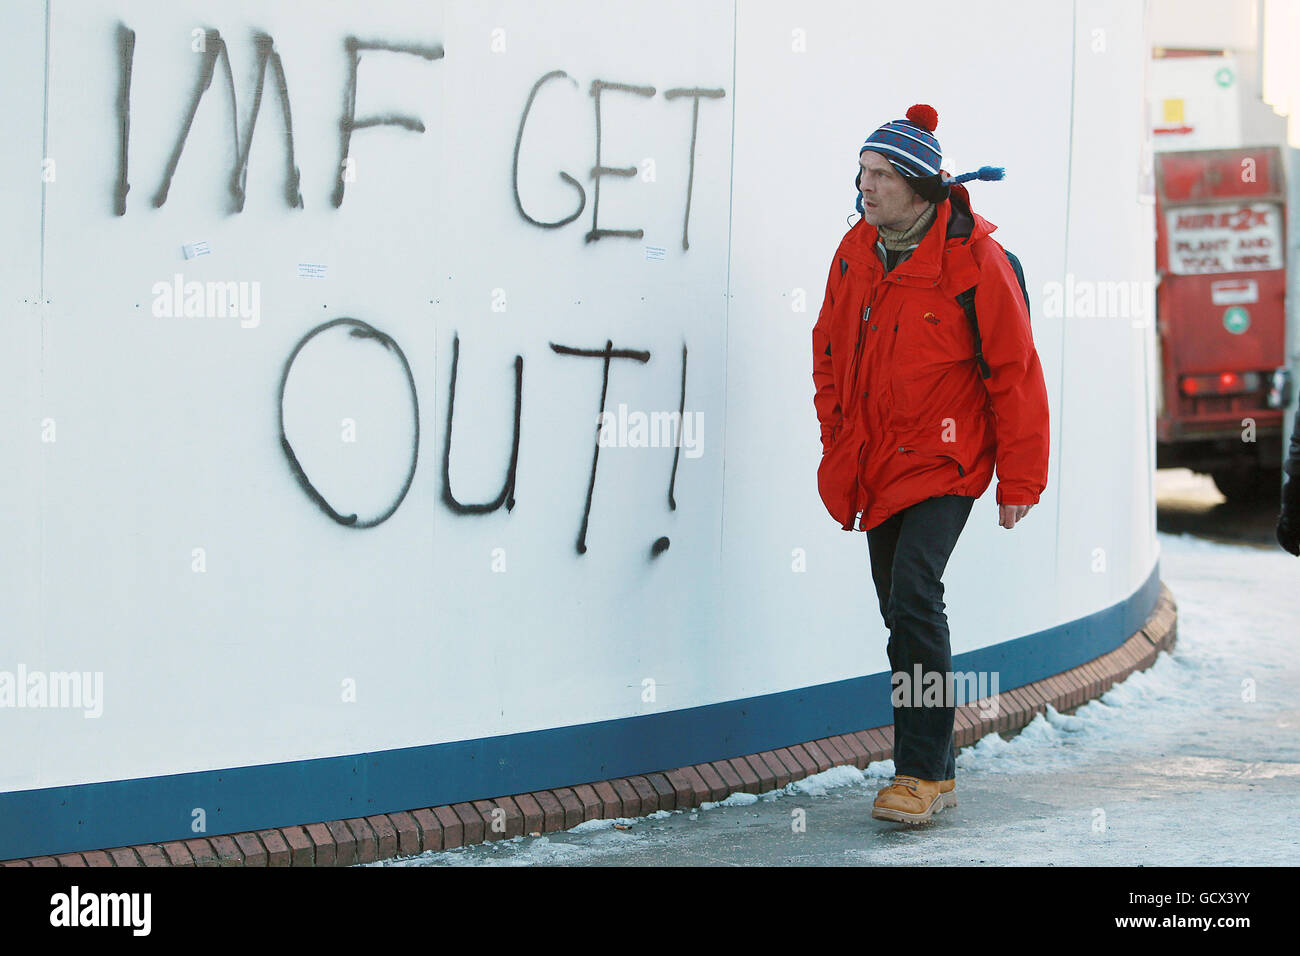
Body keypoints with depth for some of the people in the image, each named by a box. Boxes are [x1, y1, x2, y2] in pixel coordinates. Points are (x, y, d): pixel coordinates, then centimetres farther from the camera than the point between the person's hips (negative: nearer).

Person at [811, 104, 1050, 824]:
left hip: (943, 464, -6)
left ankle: (919, 773, -14)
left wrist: (1020, 481, -8)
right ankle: (937, 772, 18)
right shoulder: (856, 252, 5)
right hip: (874, 465, 6)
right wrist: (836, 439, 12)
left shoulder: (974, 260, -13)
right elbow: (831, 350, 19)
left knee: (914, 598, -19)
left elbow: (1015, 372, -9)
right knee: (901, 612, 9)